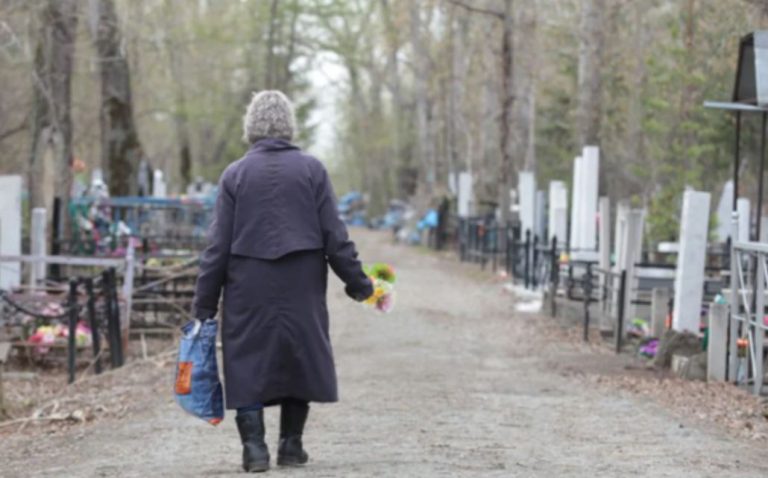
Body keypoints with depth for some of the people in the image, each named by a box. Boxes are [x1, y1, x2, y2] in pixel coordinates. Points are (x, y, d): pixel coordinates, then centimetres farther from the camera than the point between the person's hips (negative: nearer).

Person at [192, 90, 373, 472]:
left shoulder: (235, 174, 0)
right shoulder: (311, 170, 0)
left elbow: (218, 245, -1)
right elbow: (335, 236, -1)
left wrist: (204, 303, 4)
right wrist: (357, 283, 8)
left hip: (249, 289, -1)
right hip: (301, 290, 1)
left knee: (249, 362, 5)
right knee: (298, 357, 12)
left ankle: (254, 445, -3)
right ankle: (291, 444, 15)